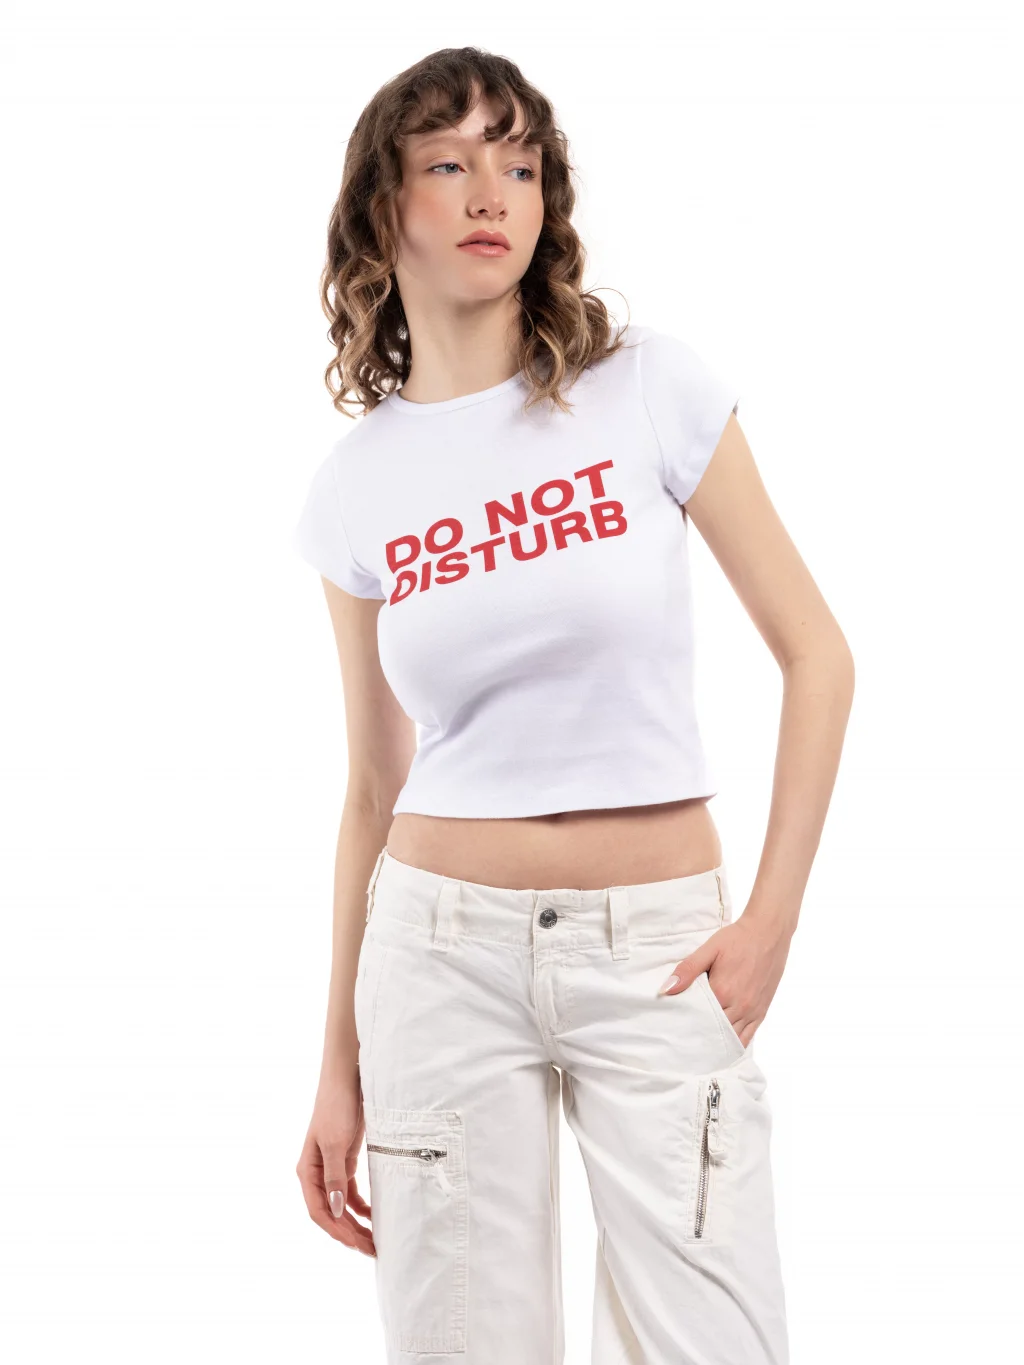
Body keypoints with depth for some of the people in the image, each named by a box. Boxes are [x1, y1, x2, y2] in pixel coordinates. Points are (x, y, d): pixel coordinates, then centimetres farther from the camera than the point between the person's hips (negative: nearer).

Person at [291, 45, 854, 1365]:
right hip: (444, 945, 2)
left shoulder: (650, 385, -3)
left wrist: (772, 919, -8)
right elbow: (374, 787, 10)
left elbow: (816, 653, -1)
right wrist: (339, 1063, 11)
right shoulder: (354, 487, 4)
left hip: (656, 951, -1)